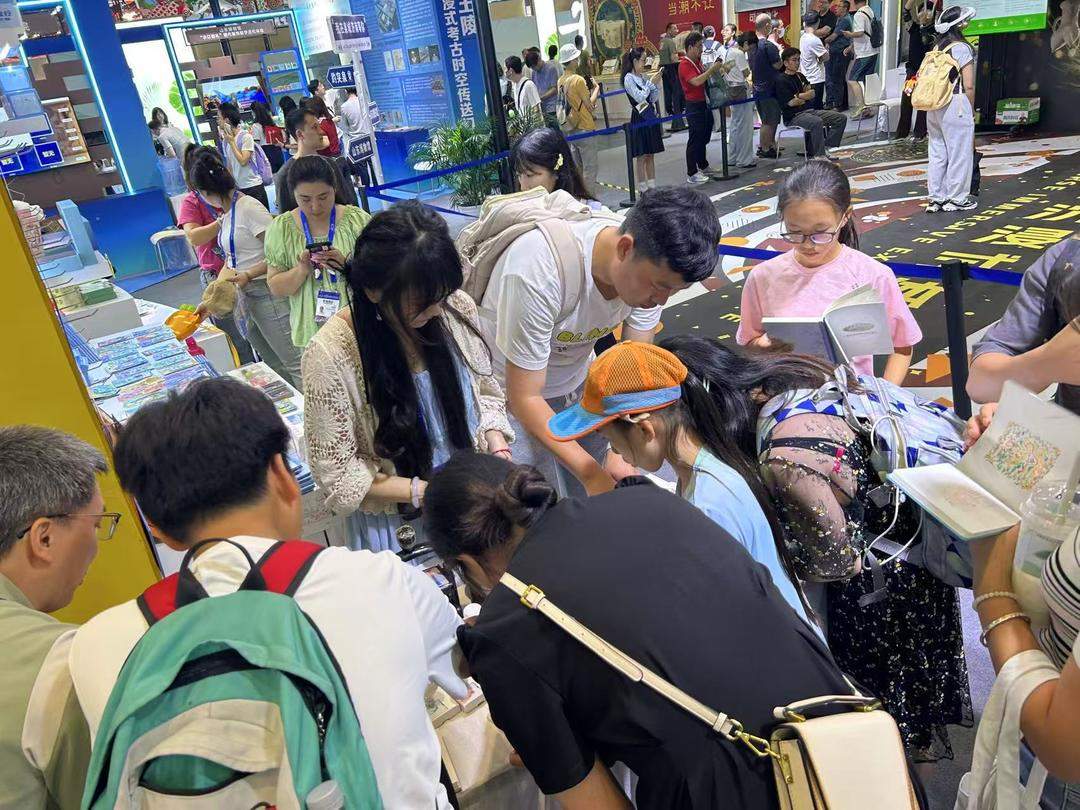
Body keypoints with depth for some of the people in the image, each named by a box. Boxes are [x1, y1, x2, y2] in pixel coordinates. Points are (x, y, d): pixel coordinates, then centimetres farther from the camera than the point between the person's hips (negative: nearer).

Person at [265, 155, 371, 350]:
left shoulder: (359, 220, -5)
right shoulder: (281, 228, -2)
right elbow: (275, 288, 0)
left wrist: (348, 266, -22)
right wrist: (302, 270, -18)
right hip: (311, 332, 1)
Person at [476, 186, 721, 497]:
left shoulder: (652, 268, -19)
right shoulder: (538, 272, -36)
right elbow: (525, 398, -29)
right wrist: (591, 473, -30)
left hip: (579, 379, 5)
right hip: (513, 392, -5)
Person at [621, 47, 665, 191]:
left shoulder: (643, 76, 11)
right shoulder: (628, 79, -9)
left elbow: (655, 96, 11)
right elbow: (640, 97, -18)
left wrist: (654, 82, -3)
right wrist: (651, 81, -15)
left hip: (650, 117, 7)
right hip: (639, 119, -7)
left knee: (651, 154, 10)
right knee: (641, 155, -2)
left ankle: (652, 185, 17)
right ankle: (642, 187, 3)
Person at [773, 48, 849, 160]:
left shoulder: (800, 76, 20)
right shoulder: (781, 80, -6)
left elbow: (812, 93, 12)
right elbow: (791, 102, -14)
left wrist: (798, 96, -5)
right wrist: (806, 97, 3)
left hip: (809, 110, 9)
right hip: (793, 116, -9)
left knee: (841, 118, -2)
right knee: (817, 122, -38)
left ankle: (827, 148, -6)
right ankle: (819, 156, -31)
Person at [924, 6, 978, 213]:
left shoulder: (936, 48, 8)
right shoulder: (962, 48, -9)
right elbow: (969, 86, -11)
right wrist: (972, 110, 1)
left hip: (934, 106, 6)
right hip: (955, 104, -6)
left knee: (937, 152, 11)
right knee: (959, 153, 3)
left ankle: (936, 198, 15)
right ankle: (957, 198, 10)